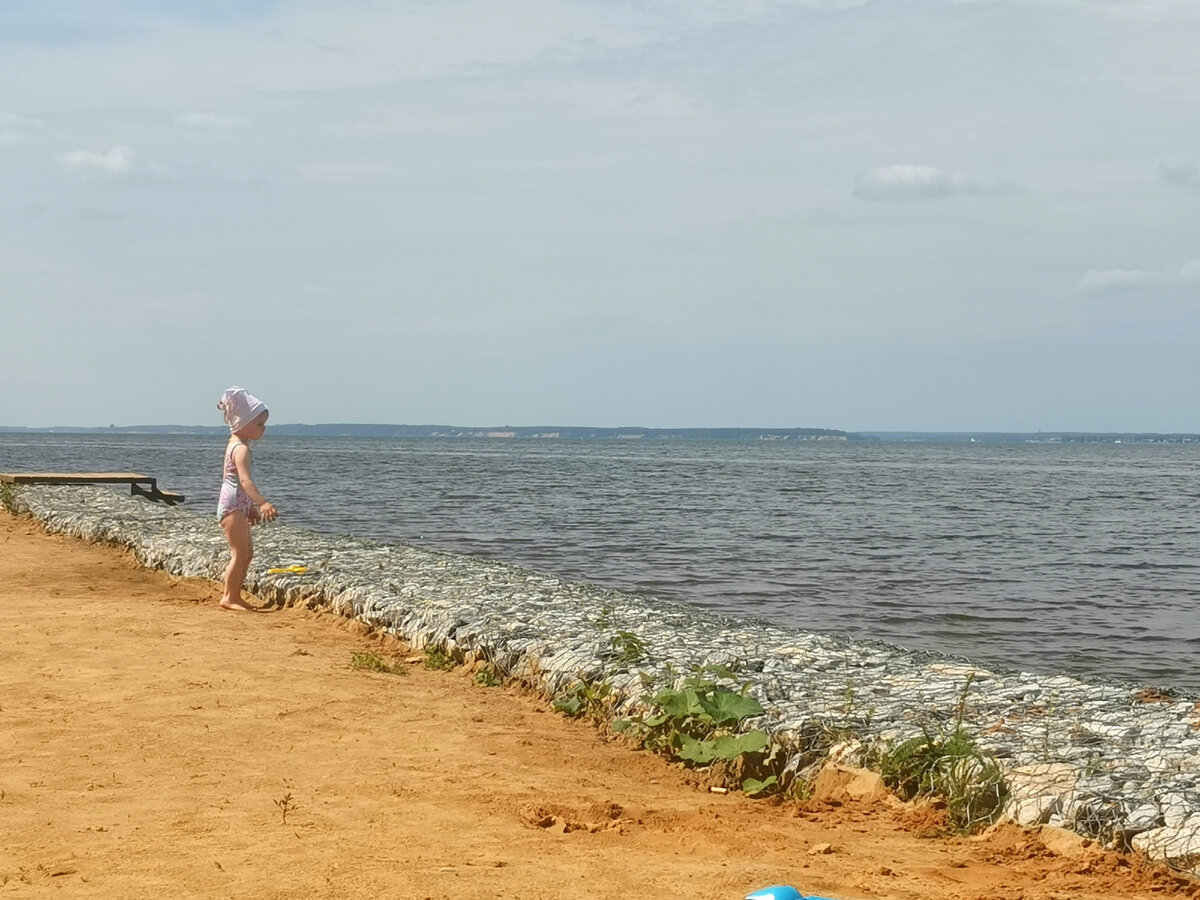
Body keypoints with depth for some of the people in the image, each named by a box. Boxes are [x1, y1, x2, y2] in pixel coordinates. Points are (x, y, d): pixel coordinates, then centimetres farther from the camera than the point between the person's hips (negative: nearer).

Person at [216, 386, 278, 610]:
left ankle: (233, 596, 17)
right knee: (240, 553, -10)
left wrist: (251, 507, 29)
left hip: (238, 506, 11)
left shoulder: (234, 444, 15)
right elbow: (245, 480, -32)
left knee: (246, 552, 14)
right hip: (233, 507, -11)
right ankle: (229, 597, -7)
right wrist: (262, 503, -43)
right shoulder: (241, 449, -18)